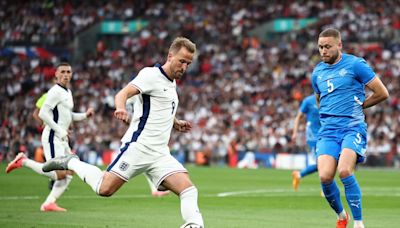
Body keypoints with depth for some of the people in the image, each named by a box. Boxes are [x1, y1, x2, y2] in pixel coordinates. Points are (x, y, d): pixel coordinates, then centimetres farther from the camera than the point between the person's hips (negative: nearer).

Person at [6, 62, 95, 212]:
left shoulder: (67, 92, 19)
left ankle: (49, 203, 4)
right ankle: (23, 161, -5)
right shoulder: (56, 91, -11)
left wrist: (85, 115, 17)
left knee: (69, 173, 6)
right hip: (53, 137, -10)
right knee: (59, 174, -17)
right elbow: (43, 114, -19)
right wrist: (60, 131, -18)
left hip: (62, 139, 10)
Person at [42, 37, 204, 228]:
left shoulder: (171, 83, 19)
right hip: (139, 146, -7)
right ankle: (71, 163, 12)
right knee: (104, 189, -11)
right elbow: (123, 93, -21)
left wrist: (176, 123, 23)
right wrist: (120, 108, -43)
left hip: (160, 154, 7)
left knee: (189, 190, -11)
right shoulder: (151, 74, -7)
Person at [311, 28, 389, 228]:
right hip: (327, 131, 4)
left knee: (344, 171, -26)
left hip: (353, 127, -4)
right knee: (325, 176, -15)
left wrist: (358, 105, 8)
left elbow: (382, 93, 0)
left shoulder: (355, 64, -3)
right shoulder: (317, 72, 14)